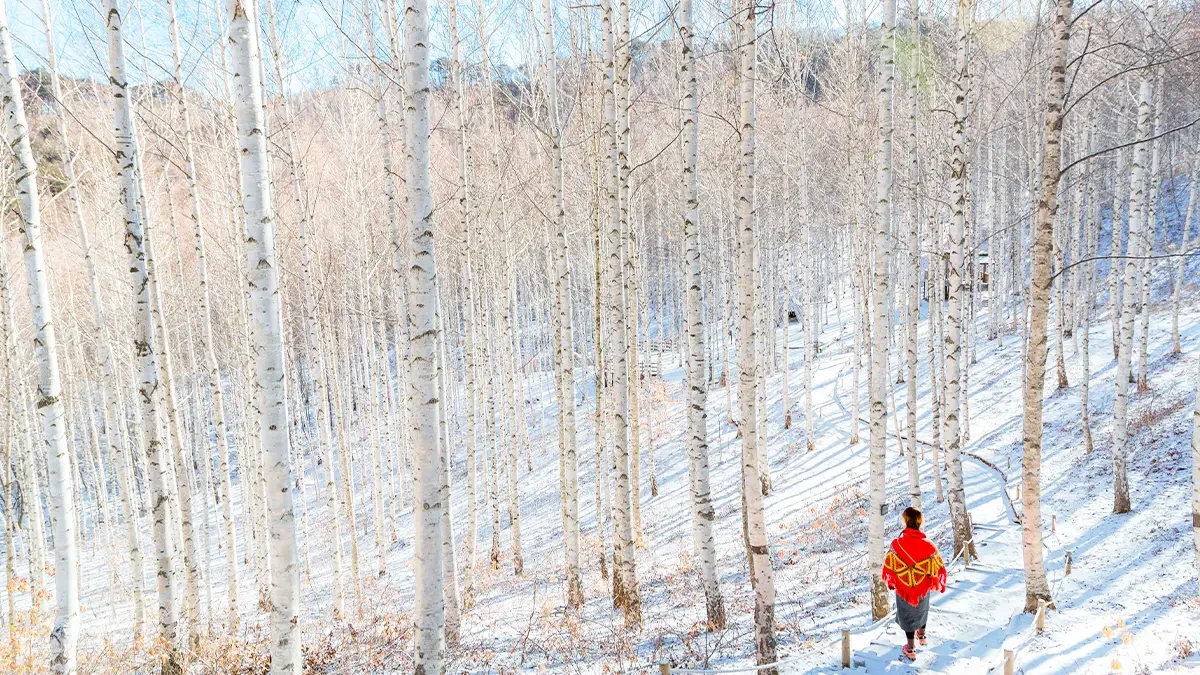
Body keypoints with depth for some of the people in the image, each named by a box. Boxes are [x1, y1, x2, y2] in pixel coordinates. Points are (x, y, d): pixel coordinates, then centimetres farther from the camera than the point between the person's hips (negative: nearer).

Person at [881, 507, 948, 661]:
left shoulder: (897, 544, -25)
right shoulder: (928, 545, -23)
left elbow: (889, 566, -13)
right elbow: (937, 567, -12)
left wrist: (891, 583, 6)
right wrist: (938, 584, 7)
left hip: (903, 587, -2)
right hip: (922, 586, 2)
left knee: (907, 614, 19)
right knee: (921, 609, 30)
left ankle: (910, 649, 28)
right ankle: (922, 635, 53)